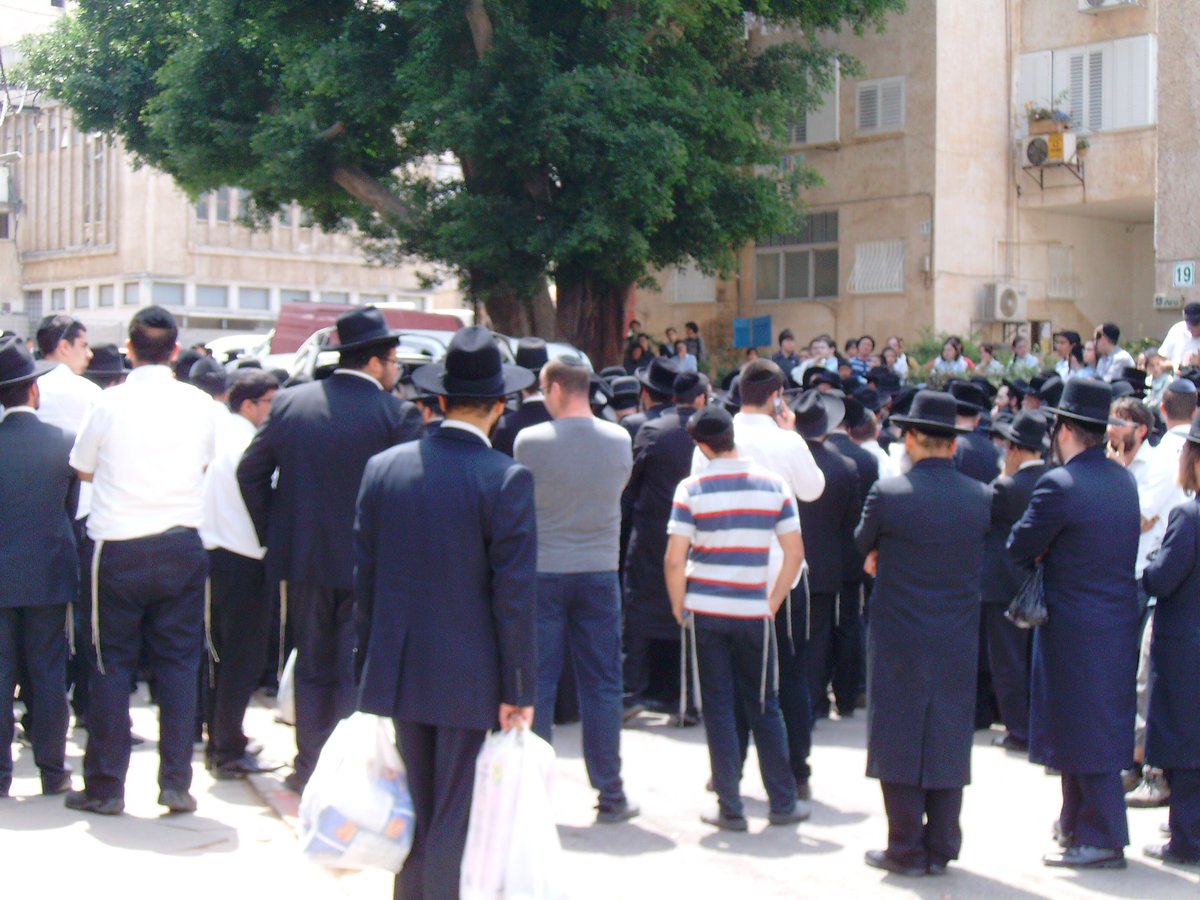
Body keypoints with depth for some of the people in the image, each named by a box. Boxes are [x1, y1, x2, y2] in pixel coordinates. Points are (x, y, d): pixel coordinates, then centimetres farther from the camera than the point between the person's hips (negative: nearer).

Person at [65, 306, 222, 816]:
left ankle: (105, 787, 11)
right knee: (179, 663, 8)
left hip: (119, 548, -1)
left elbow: (83, 469, 6)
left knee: (113, 664, 7)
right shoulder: (200, 404, -2)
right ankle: (176, 783, 8)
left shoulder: (109, 403, -8)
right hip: (181, 546, 2)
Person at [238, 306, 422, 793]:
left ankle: (309, 767, 20)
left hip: (304, 557, 4)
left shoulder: (289, 402, 1)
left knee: (313, 667, 16)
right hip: (369, 564, -3)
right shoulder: (398, 414, -11)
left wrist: (272, 533, 10)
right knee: (356, 672, 7)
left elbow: (250, 471, 3)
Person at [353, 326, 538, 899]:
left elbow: (363, 577, 6)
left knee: (410, 815, 16)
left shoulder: (383, 467, 1)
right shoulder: (506, 479, -13)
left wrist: (368, 669, 15)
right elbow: (515, 593, -13)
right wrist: (519, 690, -6)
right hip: (470, 679, -4)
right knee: (455, 825, 4)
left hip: (398, 674, 5)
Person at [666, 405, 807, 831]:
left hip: (706, 611, -2)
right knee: (763, 706, 13)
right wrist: (773, 602, 10)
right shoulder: (773, 485, 0)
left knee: (718, 708, 5)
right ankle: (782, 803, 16)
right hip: (753, 613, 2)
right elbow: (795, 553, 0)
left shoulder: (691, 489, -6)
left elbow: (674, 560, -10)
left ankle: (730, 808, 8)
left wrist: (679, 607, 4)